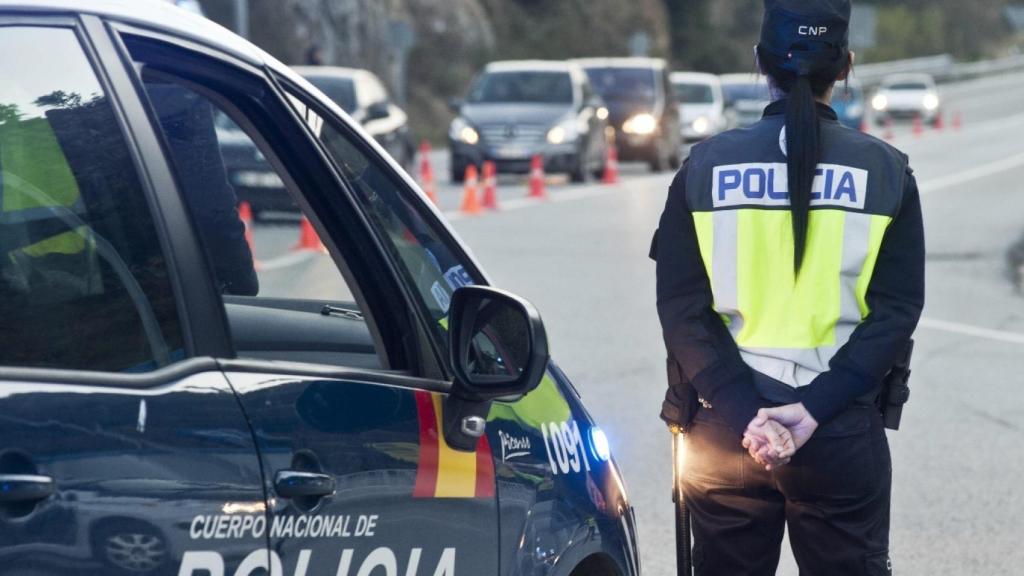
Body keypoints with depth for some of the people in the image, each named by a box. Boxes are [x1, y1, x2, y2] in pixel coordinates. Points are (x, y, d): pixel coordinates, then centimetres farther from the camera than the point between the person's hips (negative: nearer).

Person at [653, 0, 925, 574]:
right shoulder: (885, 171, -3)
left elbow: (681, 305, -7)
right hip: (844, 435, -1)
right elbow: (897, 309, -9)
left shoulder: (707, 165, -1)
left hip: (725, 426, 1)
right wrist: (816, 408, -13)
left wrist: (742, 411, -11)